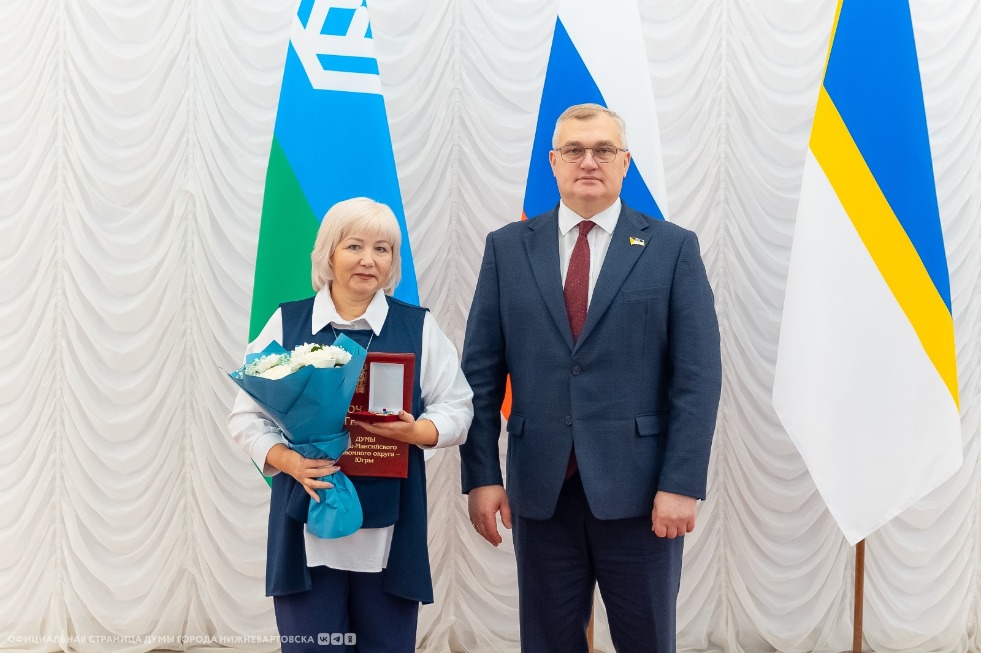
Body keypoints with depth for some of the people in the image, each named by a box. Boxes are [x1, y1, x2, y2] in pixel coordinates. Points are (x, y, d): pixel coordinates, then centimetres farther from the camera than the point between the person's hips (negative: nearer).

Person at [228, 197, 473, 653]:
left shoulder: (418, 327, 6)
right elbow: (246, 415, 4)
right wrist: (288, 460, -14)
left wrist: (415, 431, -15)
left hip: (390, 529, 1)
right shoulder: (286, 324, 4)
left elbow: (456, 408, 5)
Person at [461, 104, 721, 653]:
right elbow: (481, 371, 4)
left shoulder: (673, 248, 1)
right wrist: (481, 476, -2)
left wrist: (682, 484, -10)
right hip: (540, 489, 2)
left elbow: (698, 376, -4)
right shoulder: (508, 248, 6)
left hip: (638, 489, -1)